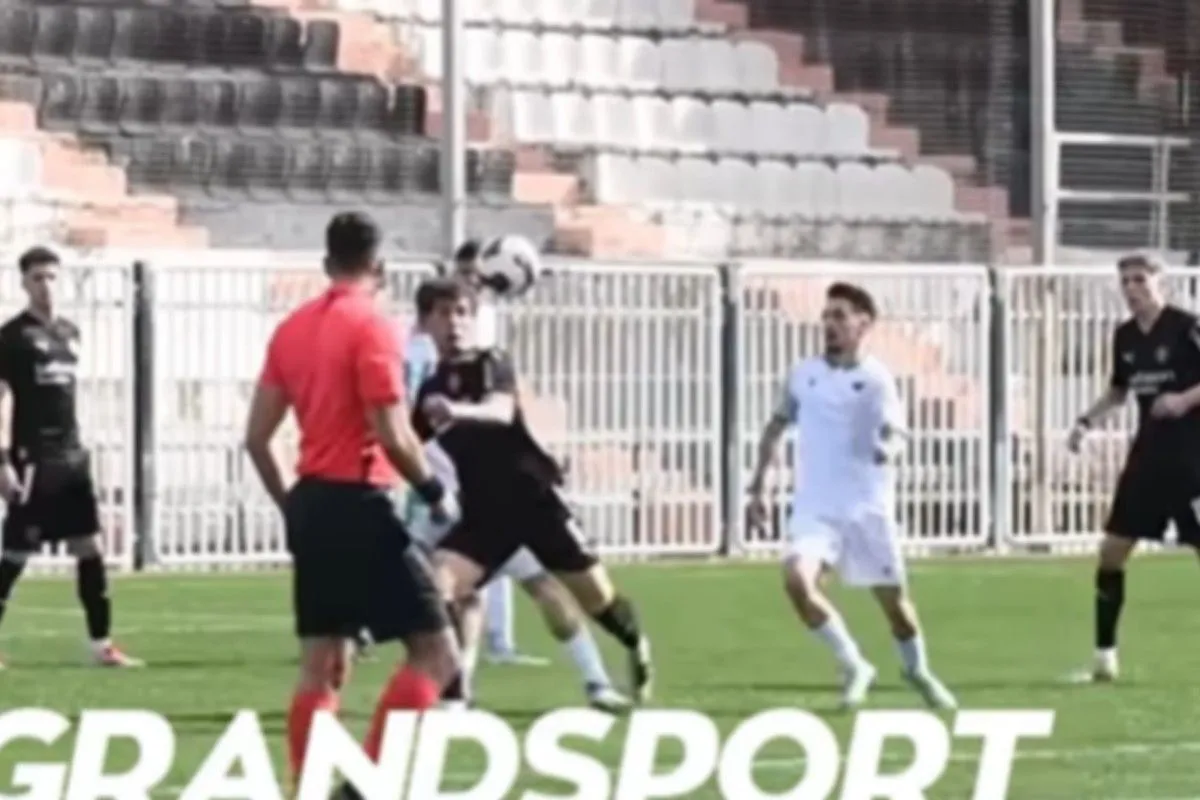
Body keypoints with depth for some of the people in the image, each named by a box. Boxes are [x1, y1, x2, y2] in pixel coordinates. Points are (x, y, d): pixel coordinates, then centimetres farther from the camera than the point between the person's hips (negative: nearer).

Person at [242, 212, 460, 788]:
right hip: (358, 504, -8)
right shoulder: (372, 327, -11)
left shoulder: (292, 329, 11)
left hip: (311, 503, 8)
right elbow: (392, 435, -18)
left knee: (322, 668, 12)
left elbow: (257, 437, 12)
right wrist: (434, 491, -2)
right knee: (436, 653, -4)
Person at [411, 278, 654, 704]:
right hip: (484, 511, 3)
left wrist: (459, 411, -51)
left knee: (595, 596, 6)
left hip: (535, 498, -3)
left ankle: (637, 648, 38)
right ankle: (451, 693, -13)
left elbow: (502, 411, -31)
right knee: (435, 587, -19)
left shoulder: (492, 363, -7)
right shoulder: (431, 390, 6)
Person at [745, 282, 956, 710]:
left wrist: (889, 448, -40)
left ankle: (918, 671, 38)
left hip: (867, 508, -2)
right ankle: (854, 667, -5)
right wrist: (758, 486, 18)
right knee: (797, 579, -23)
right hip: (814, 508, 2)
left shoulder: (875, 378, -5)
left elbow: (895, 431, -17)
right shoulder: (803, 374, 6)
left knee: (893, 600, 7)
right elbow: (776, 426, 20)